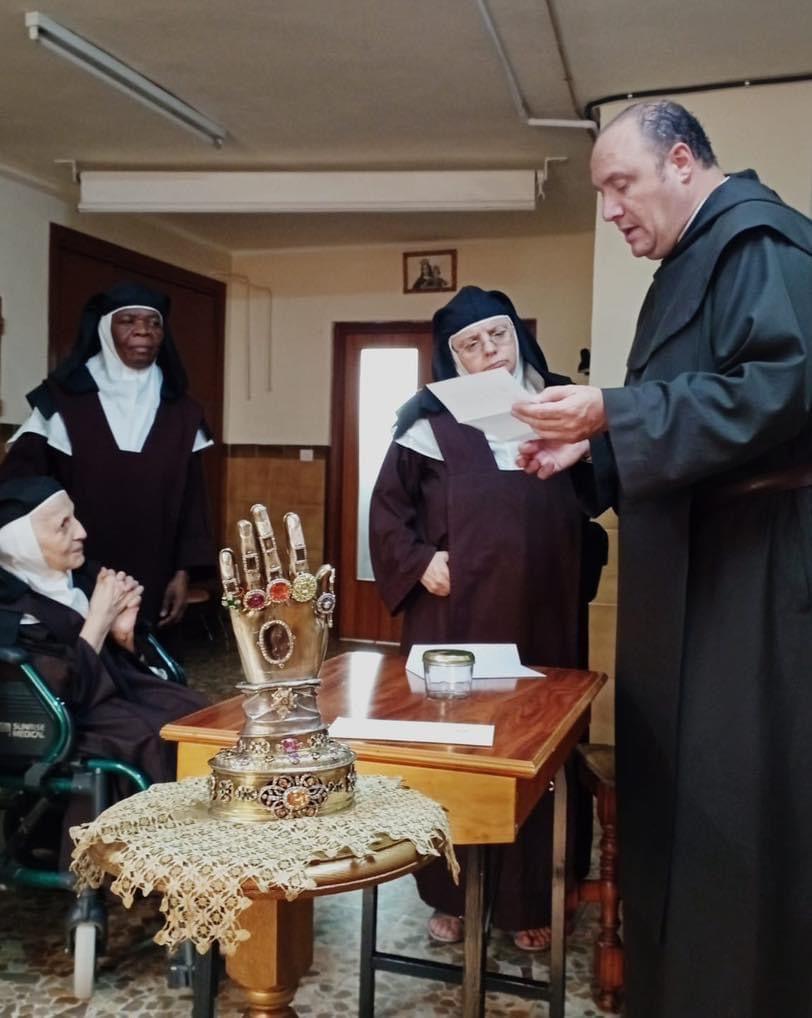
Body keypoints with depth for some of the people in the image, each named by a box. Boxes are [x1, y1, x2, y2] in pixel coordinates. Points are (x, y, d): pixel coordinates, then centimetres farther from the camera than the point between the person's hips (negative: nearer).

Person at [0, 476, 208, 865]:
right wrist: (99, 619, -18)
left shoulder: (79, 578, 3)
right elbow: (64, 694, -24)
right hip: (68, 731, -7)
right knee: (167, 743, -21)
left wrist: (123, 632, -10)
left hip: (119, 687, 7)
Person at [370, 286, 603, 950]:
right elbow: (388, 508, 4)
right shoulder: (433, 422, 2)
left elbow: (585, 504, 14)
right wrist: (419, 563, -8)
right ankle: (450, 897, 20)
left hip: (539, 617, 2)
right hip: (454, 616, -2)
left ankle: (525, 903, 21)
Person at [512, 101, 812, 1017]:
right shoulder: (690, 263, 20)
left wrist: (611, 412, -23)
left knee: (737, 805, -2)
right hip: (686, 574, 10)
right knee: (673, 795, 16)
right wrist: (584, 454, 8)